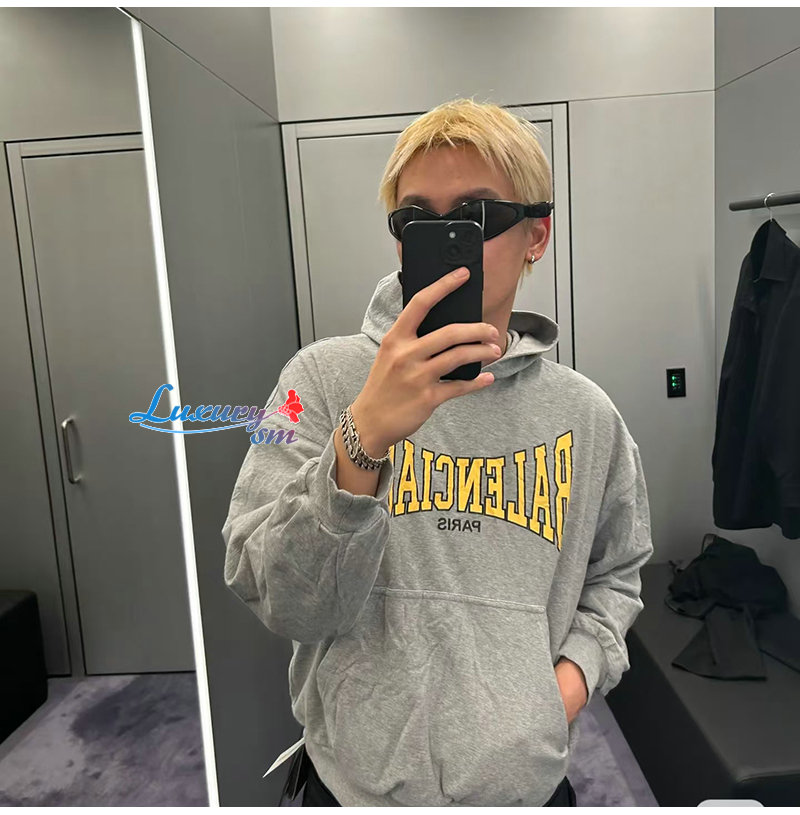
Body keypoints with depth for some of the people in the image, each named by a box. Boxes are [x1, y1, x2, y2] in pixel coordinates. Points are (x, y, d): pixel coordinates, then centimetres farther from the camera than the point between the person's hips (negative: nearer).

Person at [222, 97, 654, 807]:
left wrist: (579, 667, -5)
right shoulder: (325, 377, -12)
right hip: (360, 781, -2)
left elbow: (614, 573, 12)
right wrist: (362, 438, -32)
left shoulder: (587, 415, -3)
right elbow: (281, 605, -19)